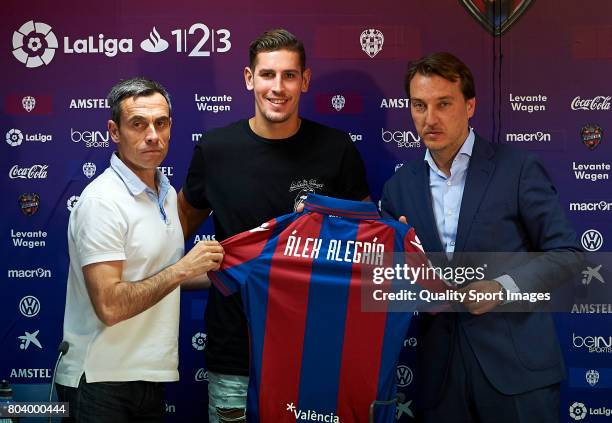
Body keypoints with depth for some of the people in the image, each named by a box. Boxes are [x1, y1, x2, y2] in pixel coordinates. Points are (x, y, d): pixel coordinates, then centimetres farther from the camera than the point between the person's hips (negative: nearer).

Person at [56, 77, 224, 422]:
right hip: (103, 381, -8)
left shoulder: (166, 192, 9)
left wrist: (216, 269, 10)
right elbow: (110, 307, -25)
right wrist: (183, 269, -19)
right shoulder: (102, 201, -19)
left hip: (150, 376, 8)